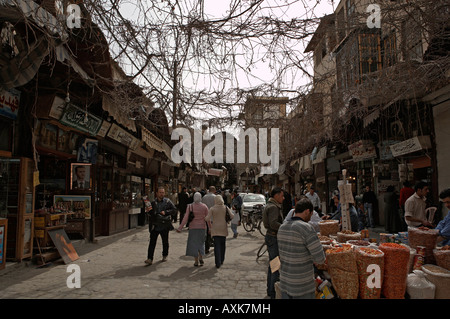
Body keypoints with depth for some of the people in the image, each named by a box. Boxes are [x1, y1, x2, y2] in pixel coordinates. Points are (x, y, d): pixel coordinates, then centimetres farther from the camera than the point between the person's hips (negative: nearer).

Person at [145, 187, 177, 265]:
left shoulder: (167, 201, 0)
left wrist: (166, 212, -16)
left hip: (164, 226, 0)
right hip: (155, 226, 0)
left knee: (165, 242, 14)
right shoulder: (153, 202, 3)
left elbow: (174, 209, -4)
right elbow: (150, 214, 9)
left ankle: (165, 255, 33)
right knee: (152, 242, -4)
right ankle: (150, 259, -1)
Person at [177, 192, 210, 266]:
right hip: (202, 227, 1)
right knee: (201, 243, 18)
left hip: (193, 227, -1)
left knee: (194, 243, 9)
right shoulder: (204, 206, -4)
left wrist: (180, 228, -5)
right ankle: (201, 258, 5)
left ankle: (196, 261, 10)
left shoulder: (190, 206, -6)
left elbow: (185, 218, -9)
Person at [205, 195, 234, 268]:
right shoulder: (226, 208, 0)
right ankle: (222, 260, 28)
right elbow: (232, 216, -9)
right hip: (224, 229, 2)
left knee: (217, 246, 0)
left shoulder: (212, 209, -4)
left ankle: (218, 263, -5)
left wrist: (205, 218, 8)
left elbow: (207, 219, -13)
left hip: (215, 229, -2)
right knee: (223, 244, 18)